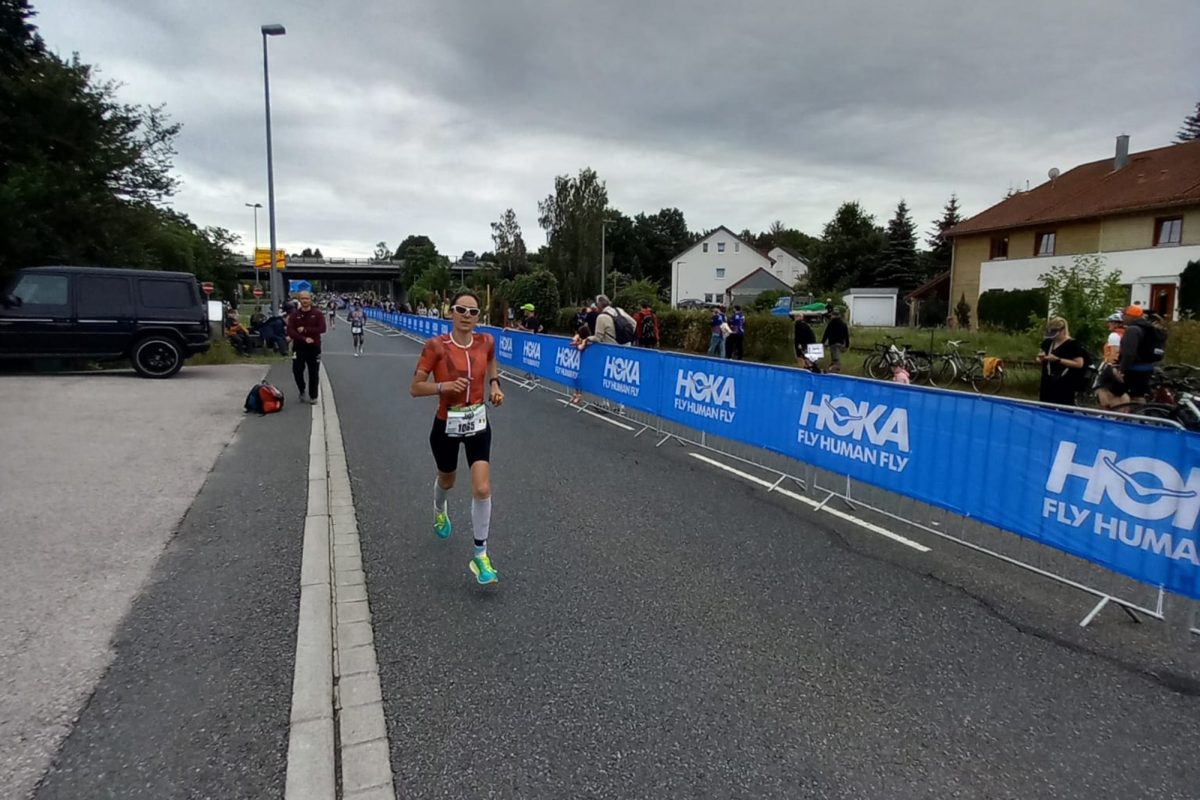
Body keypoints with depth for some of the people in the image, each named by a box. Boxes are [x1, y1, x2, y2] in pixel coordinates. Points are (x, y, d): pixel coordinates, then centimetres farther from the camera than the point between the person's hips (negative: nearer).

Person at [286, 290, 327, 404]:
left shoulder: (317, 313, -1)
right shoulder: (294, 315, 1)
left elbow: (322, 328, -12)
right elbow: (290, 331, -9)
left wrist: (305, 330, -18)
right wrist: (304, 339, -22)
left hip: (314, 347, -1)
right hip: (299, 347, 1)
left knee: (314, 373, 4)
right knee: (297, 370, -3)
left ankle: (313, 396, 16)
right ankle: (302, 391, 23)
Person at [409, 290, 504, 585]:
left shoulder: (486, 342, -7)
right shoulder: (436, 346, -17)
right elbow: (415, 388, -12)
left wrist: (495, 384, 1)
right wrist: (445, 386, -29)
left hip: (478, 423, 2)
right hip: (447, 425, -1)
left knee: (482, 489, -10)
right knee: (447, 480, 22)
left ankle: (480, 556, 4)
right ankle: (440, 511, 61)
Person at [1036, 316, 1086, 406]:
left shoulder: (1073, 345, -9)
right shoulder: (1047, 343, 11)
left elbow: (1079, 364, -13)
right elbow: (1040, 361, 21)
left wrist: (1058, 360, -20)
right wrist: (1041, 358, -4)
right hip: (1047, 384, 7)